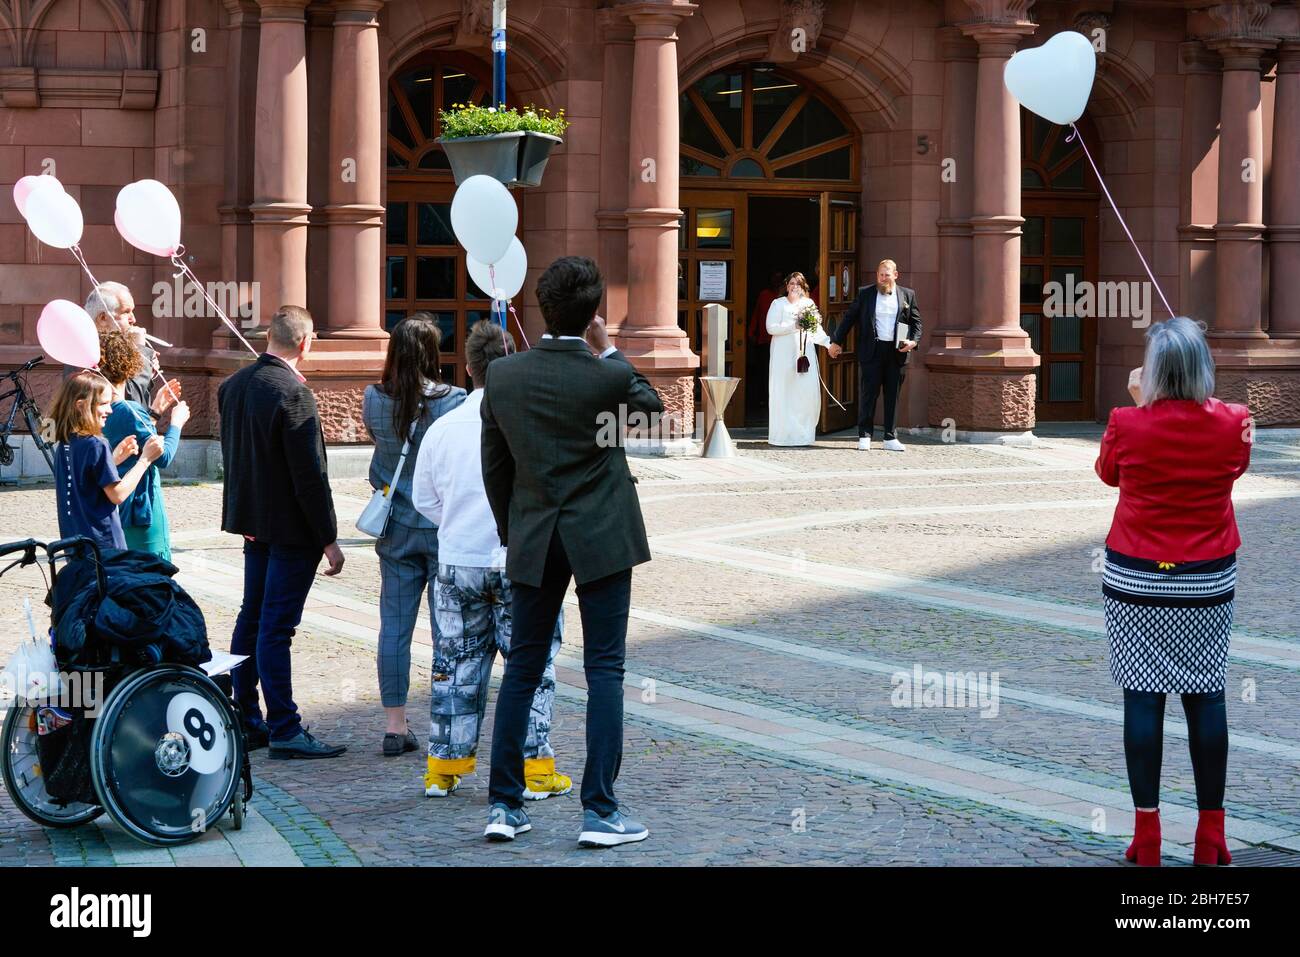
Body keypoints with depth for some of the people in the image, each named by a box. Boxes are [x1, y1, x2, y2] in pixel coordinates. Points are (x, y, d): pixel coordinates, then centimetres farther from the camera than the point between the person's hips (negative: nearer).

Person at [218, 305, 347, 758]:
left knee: (252, 619, 15)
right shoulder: (293, 394, -20)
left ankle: (246, 720, 22)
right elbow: (310, 474, -19)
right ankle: (284, 729, -1)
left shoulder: (233, 385, 6)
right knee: (276, 627, -6)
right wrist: (329, 539, -13)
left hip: (253, 521, 8)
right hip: (290, 528, -8)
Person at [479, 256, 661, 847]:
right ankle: (599, 810, 0)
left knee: (522, 667, 11)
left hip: (533, 542, 3)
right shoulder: (611, 375, -13)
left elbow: (494, 466, 5)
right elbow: (653, 406, 10)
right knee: (604, 669, 2)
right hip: (601, 538, -3)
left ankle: (504, 805, 14)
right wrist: (608, 351, 13)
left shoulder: (502, 375, -3)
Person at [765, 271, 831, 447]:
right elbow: (771, 327, -7)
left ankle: (803, 434, 3)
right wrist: (794, 326, -15)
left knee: (808, 392, -5)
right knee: (784, 394, -5)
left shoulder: (809, 304, 15)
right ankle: (784, 434, -1)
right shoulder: (778, 304, 4)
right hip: (784, 355, -3)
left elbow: (817, 330, 14)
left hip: (805, 353, 3)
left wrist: (829, 342, -2)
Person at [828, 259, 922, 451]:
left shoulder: (908, 295, 8)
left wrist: (914, 341, -6)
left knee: (893, 395, 5)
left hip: (896, 351, 2)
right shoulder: (865, 294, 5)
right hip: (872, 350, -2)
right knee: (868, 393, -2)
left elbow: (916, 321, 11)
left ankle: (890, 438, 11)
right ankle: (864, 436, 3)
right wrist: (837, 341, 7)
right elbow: (850, 318, 8)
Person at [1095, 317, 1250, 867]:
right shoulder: (1230, 425, -8)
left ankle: (1146, 835, 4)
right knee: (1206, 696, 8)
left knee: (1143, 697, 3)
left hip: (1136, 580, -2)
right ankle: (1210, 837, 12)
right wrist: (1203, 400, 15)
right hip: (1207, 581, 2)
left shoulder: (1128, 426, -12)